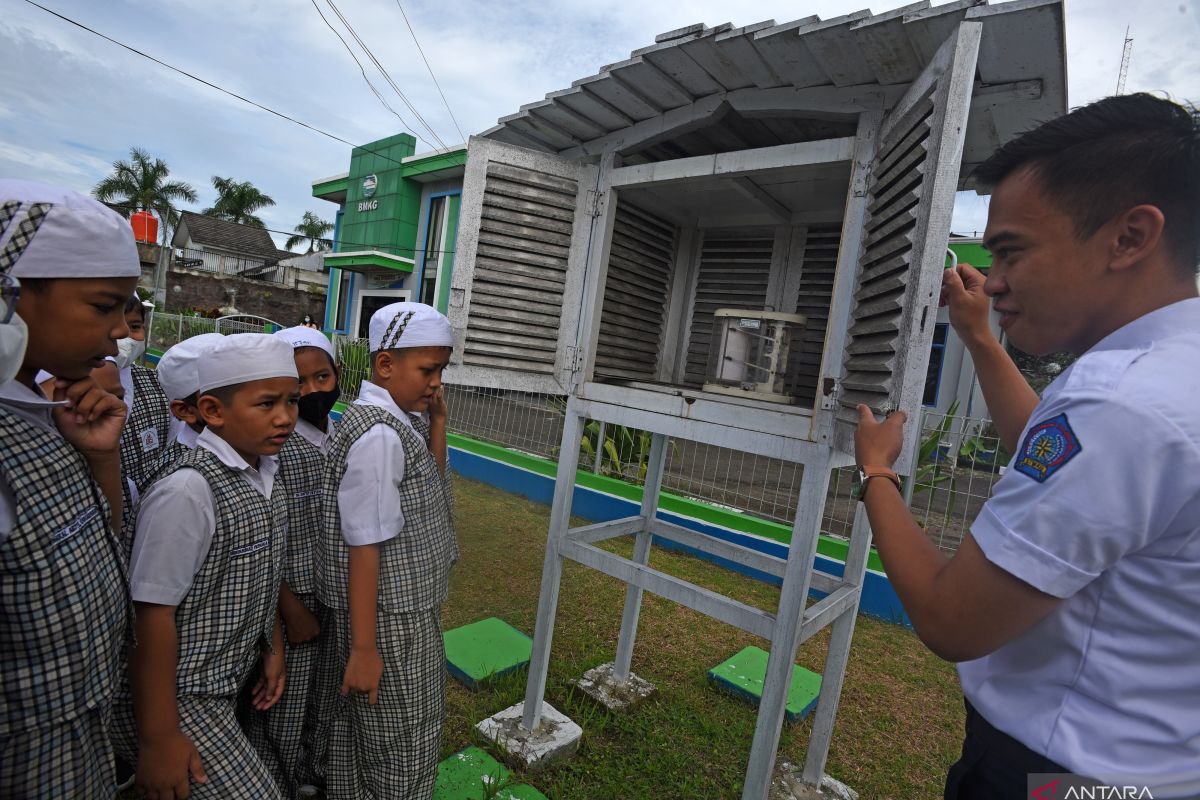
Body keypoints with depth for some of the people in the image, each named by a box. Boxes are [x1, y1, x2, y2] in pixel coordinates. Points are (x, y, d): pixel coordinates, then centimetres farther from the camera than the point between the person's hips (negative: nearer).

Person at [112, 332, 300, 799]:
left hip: (228, 687, 8)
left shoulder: (265, 479, 1)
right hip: (179, 701, -8)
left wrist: (273, 647, 16)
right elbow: (151, 616, -23)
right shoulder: (187, 493, -25)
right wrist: (157, 740, -17)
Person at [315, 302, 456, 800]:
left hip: (409, 608, 9)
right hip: (389, 621, -9)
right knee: (403, 748, 12)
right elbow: (364, 547, -24)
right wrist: (364, 648, -19)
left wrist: (437, 423, 1)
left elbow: (430, 491, 13)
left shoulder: (399, 422, 3)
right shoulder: (379, 436, -24)